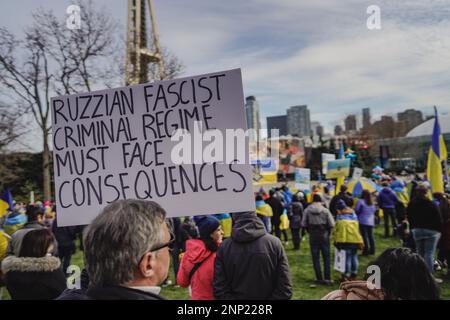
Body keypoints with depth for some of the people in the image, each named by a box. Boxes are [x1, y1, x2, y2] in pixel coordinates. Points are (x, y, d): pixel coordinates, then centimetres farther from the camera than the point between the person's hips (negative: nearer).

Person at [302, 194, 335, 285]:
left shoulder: (307, 210, -5)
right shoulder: (325, 210, -6)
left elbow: (303, 224, -4)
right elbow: (331, 224, -8)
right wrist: (328, 232, 8)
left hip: (313, 236, 0)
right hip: (324, 236, 0)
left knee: (315, 258, 9)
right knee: (326, 258, 9)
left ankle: (319, 278, 12)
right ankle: (327, 278, 6)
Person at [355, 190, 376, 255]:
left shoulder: (360, 201, -9)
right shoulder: (372, 203, 11)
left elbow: (357, 211, -10)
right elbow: (374, 211, 18)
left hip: (363, 222, -6)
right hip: (371, 222, 6)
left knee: (364, 236, -5)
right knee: (370, 236, 13)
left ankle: (366, 250, -5)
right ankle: (372, 250, 17)